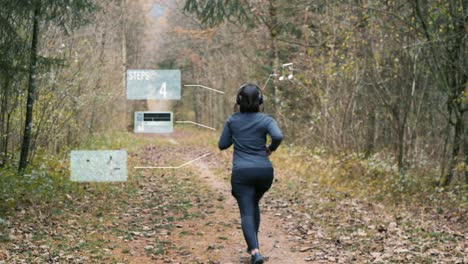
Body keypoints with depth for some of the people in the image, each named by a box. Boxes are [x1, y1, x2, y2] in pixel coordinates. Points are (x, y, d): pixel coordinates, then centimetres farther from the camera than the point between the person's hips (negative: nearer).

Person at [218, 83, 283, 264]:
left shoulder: (232, 120, 2)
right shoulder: (266, 120, -3)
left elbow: (222, 145, 8)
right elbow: (278, 137, -21)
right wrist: (271, 148, 0)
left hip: (242, 173, -1)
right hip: (264, 171, 1)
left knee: (247, 213, -3)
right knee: (253, 204, 28)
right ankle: (253, 245, 29)